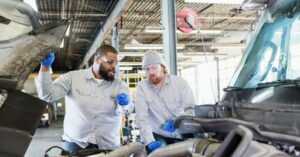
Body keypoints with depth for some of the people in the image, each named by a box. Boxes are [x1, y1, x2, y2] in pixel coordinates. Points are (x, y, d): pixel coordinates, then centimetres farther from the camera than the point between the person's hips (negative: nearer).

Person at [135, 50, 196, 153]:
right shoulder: (141, 87, -7)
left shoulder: (180, 82, -7)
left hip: (181, 134, 1)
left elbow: (191, 109, -12)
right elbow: (142, 117, -14)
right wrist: (150, 141, -26)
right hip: (158, 135, -1)